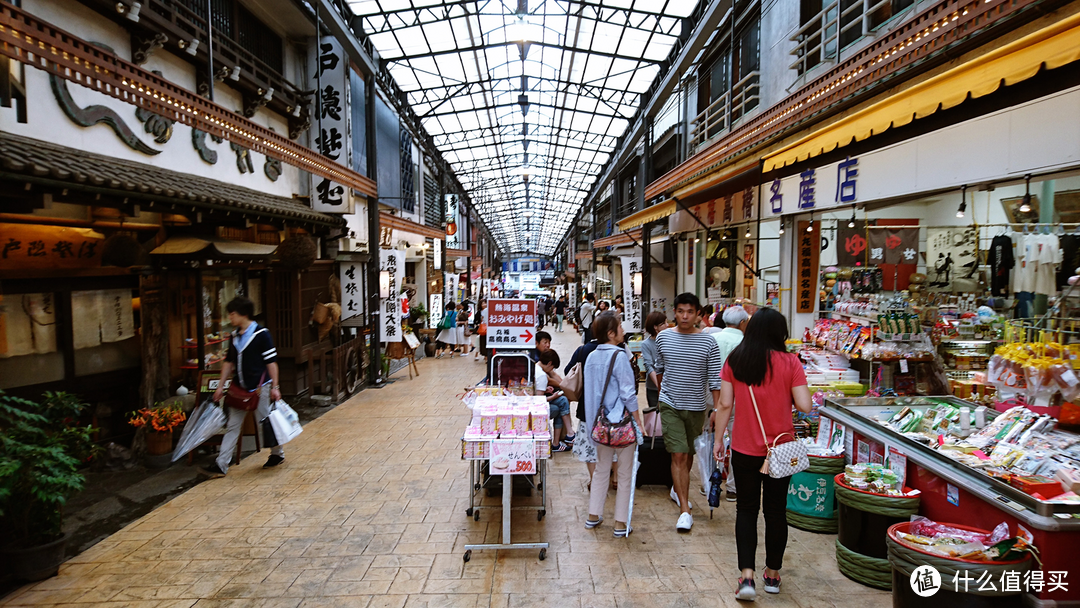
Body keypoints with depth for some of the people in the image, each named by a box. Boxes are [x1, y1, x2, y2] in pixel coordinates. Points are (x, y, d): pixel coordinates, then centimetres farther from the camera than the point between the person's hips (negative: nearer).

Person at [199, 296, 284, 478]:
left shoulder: (261, 334, -13)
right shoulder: (235, 335, 9)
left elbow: (271, 361, -13)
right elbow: (229, 361, 15)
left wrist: (275, 386, -14)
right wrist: (221, 385, 13)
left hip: (259, 387, -7)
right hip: (240, 388, 7)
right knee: (232, 426, 7)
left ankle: (278, 454, 25)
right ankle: (221, 465, 10)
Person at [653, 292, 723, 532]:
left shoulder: (708, 342, -8)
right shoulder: (663, 337, -2)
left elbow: (715, 379, -6)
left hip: (696, 406, 1)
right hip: (670, 404, -1)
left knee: (689, 454, 16)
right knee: (678, 455, -9)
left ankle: (678, 489, 42)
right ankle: (685, 510, -4)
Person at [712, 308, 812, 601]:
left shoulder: (734, 360, -6)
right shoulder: (789, 362, -10)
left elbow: (725, 404, -5)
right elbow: (804, 406, -13)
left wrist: (718, 439, 5)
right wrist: (785, 397, 7)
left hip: (744, 448, 0)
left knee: (746, 509, 11)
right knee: (776, 510, 14)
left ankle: (747, 576, 2)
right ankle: (773, 574, 27)